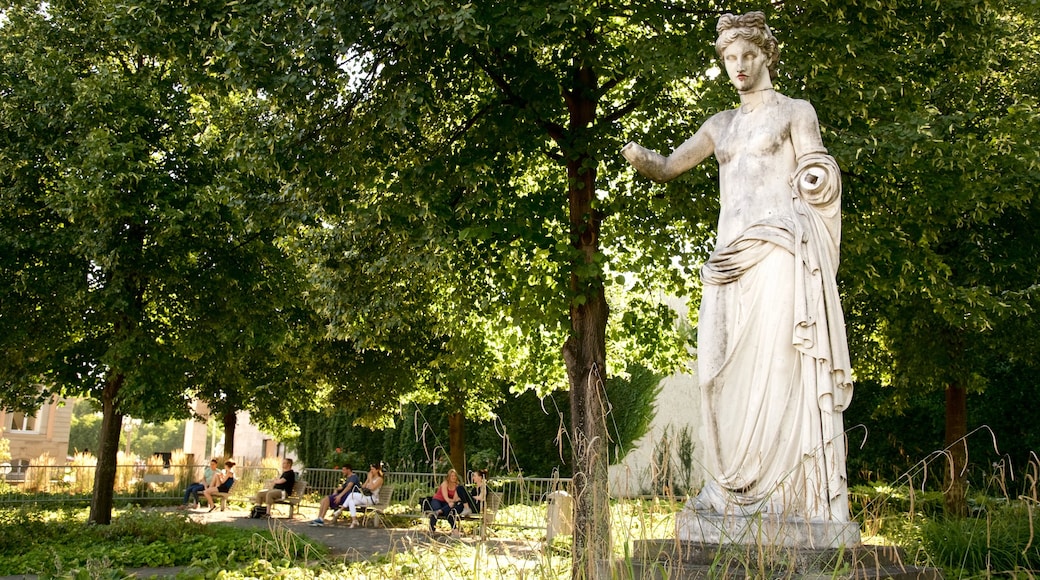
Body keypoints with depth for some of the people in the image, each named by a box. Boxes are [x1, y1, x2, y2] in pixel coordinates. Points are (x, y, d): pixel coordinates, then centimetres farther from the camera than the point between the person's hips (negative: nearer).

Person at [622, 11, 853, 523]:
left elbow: (820, 187, 6)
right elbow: (666, 168, 18)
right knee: (725, 363, -2)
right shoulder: (721, 124, 22)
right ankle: (733, 485, 3)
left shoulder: (796, 112, 10)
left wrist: (815, 178, -15)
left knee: (773, 360, -12)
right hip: (730, 252, 5)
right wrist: (640, 158, -2)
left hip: (778, 248, -5)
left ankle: (771, 487, -10)